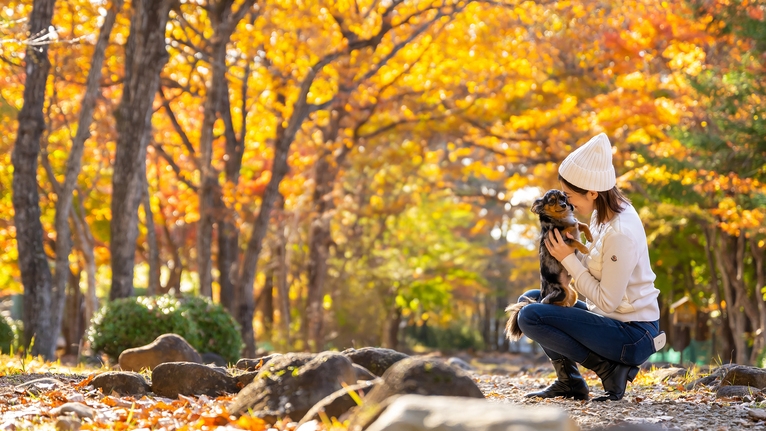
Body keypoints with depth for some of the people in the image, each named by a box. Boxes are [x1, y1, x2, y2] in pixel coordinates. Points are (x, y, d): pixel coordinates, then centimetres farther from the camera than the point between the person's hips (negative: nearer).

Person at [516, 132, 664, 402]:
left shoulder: (620, 233, -25)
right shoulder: (606, 214, 3)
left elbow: (607, 300, -22)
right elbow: (594, 267, 9)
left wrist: (568, 258, -17)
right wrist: (568, 248, -6)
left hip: (632, 336, -10)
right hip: (615, 320, 10)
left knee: (530, 317, -18)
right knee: (530, 299, 12)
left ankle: (608, 368, -7)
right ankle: (569, 382, 11)